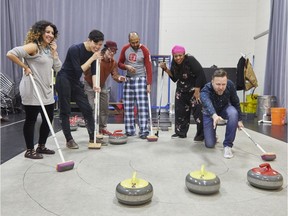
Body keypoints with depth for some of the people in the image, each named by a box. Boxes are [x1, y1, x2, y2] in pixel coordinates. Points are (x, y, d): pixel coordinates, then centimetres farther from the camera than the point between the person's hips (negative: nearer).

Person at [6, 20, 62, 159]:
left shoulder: (48, 49, 15)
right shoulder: (33, 46, -12)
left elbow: (58, 68, 9)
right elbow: (10, 54, -22)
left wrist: (54, 52, 2)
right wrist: (25, 67, -15)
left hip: (46, 90, 9)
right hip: (32, 90, -9)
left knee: (48, 118, 13)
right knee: (31, 120, 2)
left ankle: (41, 147, 29)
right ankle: (29, 151, 16)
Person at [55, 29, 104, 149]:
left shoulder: (93, 52, -3)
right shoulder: (75, 49, -23)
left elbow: (93, 70, -1)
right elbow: (79, 71, -26)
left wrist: (95, 84, -17)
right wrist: (92, 58, -27)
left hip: (75, 81, 7)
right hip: (64, 80, -7)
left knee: (87, 108, 5)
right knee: (65, 111, 0)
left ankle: (92, 137, 14)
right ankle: (69, 140, 11)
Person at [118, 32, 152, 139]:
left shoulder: (144, 50, -7)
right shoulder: (125, 49, 3)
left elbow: (148, 67, -10)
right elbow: (120, 63, 9)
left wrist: (149, 84, -17)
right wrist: (127, 67, -13)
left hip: (141, 79, -4)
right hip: (129, 79, 4)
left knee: (142, 106, -9)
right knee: (128, 106, 4)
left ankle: (144, 131, -6)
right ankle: (130, 130, 13)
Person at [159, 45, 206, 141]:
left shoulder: (191, 60, -21)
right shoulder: (174, 63, -1)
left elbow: (200, 75, -22)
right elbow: (174, 78, 6)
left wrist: (197, 91, -21)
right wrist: (166, 69, -7)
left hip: (196, 88, -7)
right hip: (182, 89, 7)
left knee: (197, 111, -11)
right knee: (180, 110, 8)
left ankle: (201, 134, 2)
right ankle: (181, 132, 22)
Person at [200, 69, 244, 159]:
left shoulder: (230, 85, -26)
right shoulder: (205, 91, -38)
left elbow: (235, 102, -10)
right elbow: (208, 104, -59)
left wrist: (239, 119, -6)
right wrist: (214, 116, -79)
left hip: (225, 108, 2)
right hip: (210, 113, -2)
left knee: (233, 113, -35)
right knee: (210, 144, -9)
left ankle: (227, 145, -21)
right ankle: (212, 135, 29)